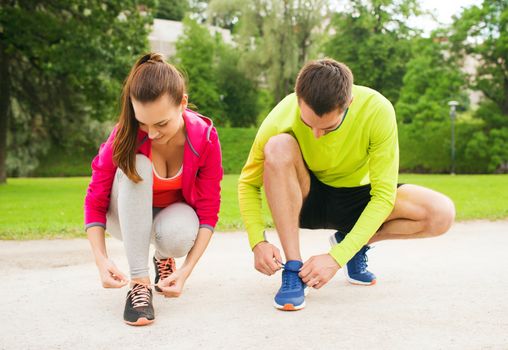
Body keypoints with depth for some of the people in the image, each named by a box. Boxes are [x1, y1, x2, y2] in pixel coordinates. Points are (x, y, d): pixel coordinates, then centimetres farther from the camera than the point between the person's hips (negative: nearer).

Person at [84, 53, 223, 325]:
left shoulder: (205, 137, -24)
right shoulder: (125, 135, -26)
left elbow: (209, 210, -19)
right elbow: (95, 201, -19)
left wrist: (187, 270, -29)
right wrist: (101, 260, -34)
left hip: (174, 211, 1)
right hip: (127, 215, 0)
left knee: (179, 236, -38)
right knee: (136, 167, -34)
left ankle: (163, 258, 3)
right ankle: (139, 283, -31)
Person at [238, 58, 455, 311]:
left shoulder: (377, 110, -27)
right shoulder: (282, 118, -26)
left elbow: (383, 195, -25)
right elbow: (248, 184, -14)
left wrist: (338, 257, -31)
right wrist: (258, 243, -28)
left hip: (356, 200, 1)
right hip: (303, 201, -1)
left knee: (442, 213, -22)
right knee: (278, 147, -34)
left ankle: (353, 243, 4)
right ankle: (293, 269, -25)